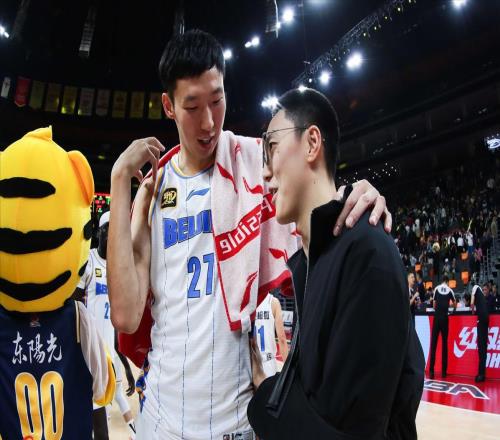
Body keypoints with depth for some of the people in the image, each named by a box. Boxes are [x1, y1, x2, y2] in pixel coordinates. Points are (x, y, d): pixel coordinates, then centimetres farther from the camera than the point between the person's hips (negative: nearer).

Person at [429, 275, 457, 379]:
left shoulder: (436, 289, 6)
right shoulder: (450, 290, 7)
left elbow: (434, 304, 8)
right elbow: (455, 304, 19)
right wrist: (454, 308, 41)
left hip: (436, 317, 0)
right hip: (445, 317, 0)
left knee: (433, 343, -2)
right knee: (444, 343, 7)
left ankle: (431, 371, -7)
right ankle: (443, 371, 9)